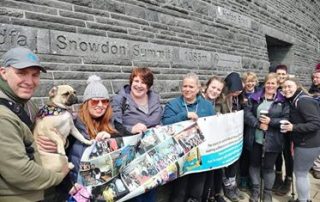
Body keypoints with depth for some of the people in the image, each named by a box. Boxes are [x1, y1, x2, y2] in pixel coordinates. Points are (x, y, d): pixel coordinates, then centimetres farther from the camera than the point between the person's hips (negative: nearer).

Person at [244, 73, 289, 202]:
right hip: (255, 139, 2)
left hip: (272, 140, -1)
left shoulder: (283, 100, 1)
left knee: (268, 166, 9)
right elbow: (247, 114, -5)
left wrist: (270, 121, -18)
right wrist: (258, 124, -18)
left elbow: (286, 119, -4)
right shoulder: (254, 97, 3)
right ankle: (255, 190, 31)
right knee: (254, 164, 14)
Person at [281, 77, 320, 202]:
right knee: (301, 172, 20)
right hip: (303, 142, 10)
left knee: (300, 174, 2)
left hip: (308, 144, -10)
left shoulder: (303, 101, -21)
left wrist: (293, 127, -27)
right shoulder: (293, 101, 8)